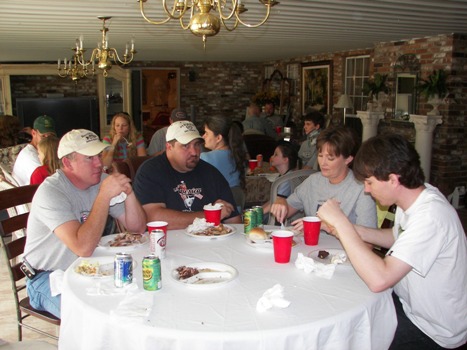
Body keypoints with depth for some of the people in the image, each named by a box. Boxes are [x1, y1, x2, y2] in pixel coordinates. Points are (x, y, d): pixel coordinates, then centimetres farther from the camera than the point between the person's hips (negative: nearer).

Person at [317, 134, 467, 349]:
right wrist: (353, 232, -4)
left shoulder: (431, 216, -33)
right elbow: (399, 237, 13)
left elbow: (378, 280, -38)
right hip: (410, 303, 7)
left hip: (433, 331, -7)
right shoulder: (416, 195, -6)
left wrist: (341, 222, -31)